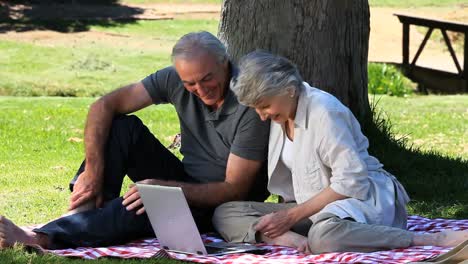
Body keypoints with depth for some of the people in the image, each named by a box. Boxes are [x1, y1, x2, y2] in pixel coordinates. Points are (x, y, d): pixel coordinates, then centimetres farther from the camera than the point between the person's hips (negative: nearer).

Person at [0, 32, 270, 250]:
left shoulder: (250, 105, -23)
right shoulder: (176, 80, -9)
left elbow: (235, 190, -22)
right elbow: (104, 106, -9)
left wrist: (165, 188, -31)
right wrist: (93, 171, -21)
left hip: (219, 205, -6)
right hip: (185, 182, 6)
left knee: (139, 208, -35)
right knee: (123, 126, -15)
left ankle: (42, 239, -45)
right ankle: (85, 213, -27)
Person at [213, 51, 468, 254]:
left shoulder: (323, 110, -17)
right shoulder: (279, 115, 8)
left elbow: (351, 181, -20)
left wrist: (292, 215, -18)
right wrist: (282, 215, -2)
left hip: (362, 197, -8)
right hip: (314, 206, 8)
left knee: (324, 236, -45)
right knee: (224, 213, -7)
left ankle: (435, 240, -36)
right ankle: (294, 240, -33)